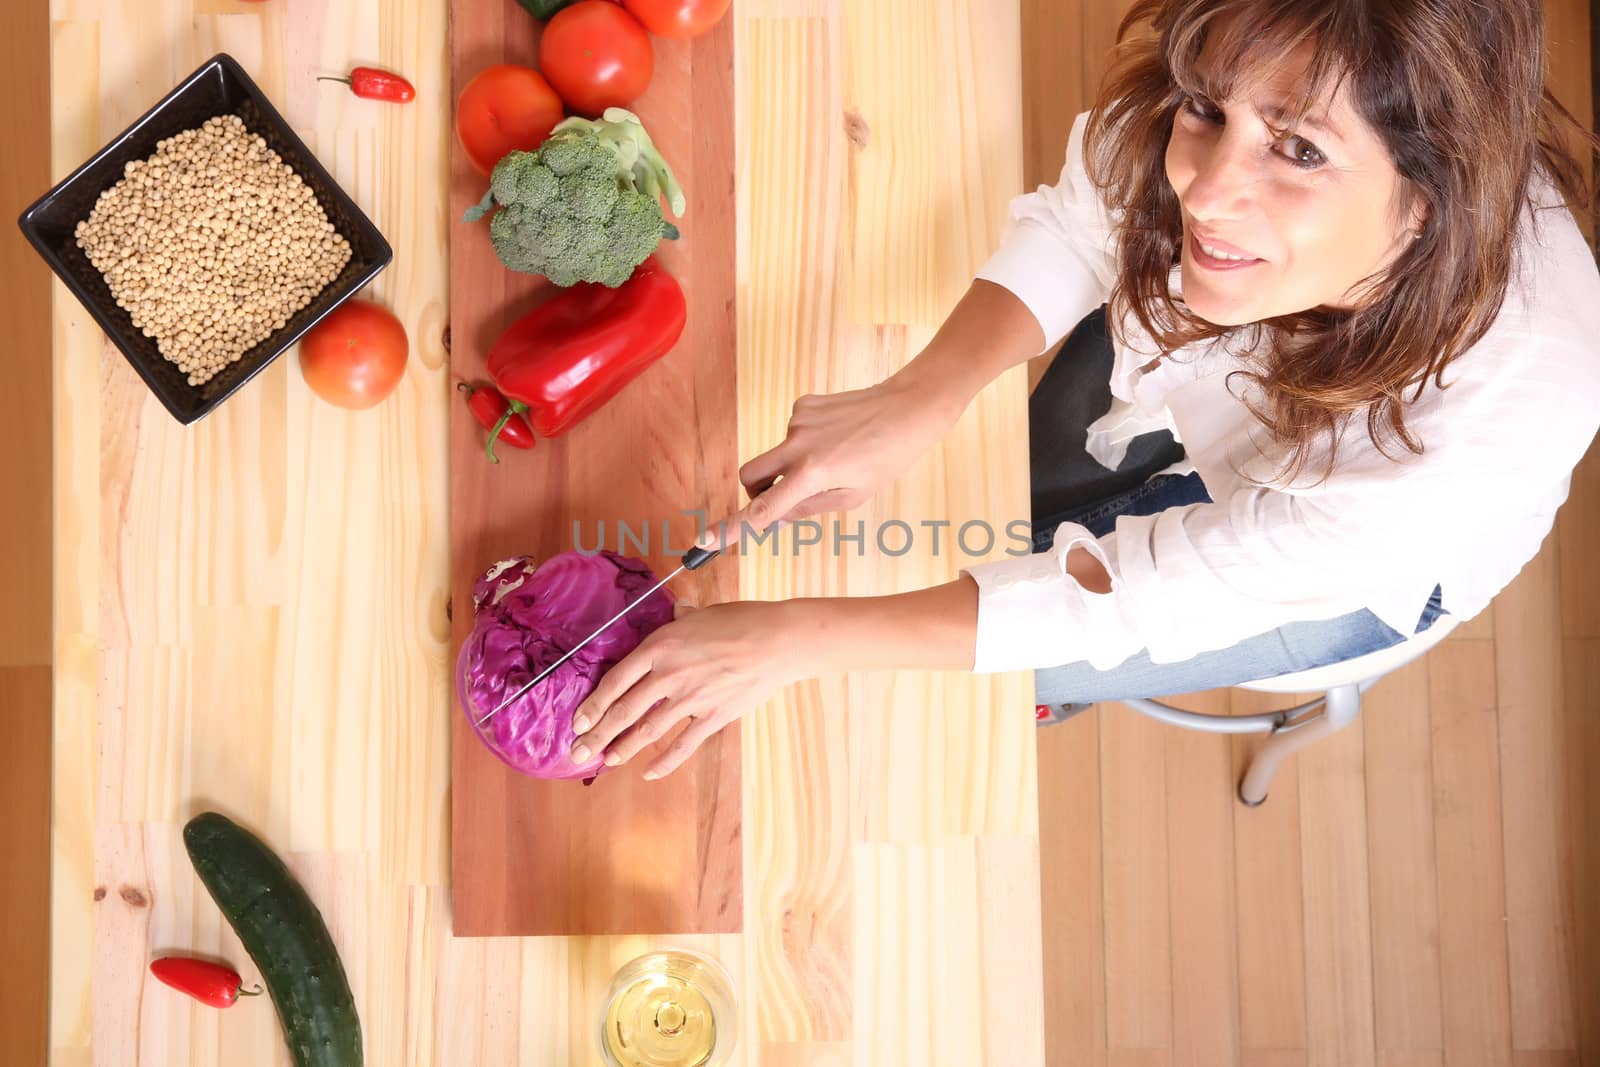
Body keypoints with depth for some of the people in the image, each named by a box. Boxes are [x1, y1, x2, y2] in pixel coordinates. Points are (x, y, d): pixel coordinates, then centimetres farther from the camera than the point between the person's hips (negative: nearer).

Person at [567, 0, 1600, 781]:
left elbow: (1140, 594, -38)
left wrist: (797, 637, -40)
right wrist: (916, 399, -36)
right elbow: (1073, 231, -18)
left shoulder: (1510, 406, -44)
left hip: (1376, 567, -2)